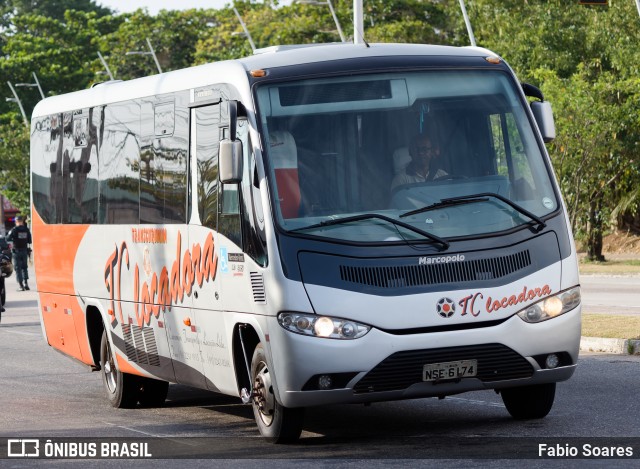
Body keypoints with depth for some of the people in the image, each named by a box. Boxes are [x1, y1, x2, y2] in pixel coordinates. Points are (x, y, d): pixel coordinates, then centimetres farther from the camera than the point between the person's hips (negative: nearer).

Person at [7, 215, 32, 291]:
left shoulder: (14, 229, -12)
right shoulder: (26, 230, 0)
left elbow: (8, 239, -8)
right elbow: (29, 241, 4)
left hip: (17, 251, -4)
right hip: (25, 250, 4)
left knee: (18, 268, 2)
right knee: (24, 267, 19)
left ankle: (21, 286, -2)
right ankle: (26, 283, 11)